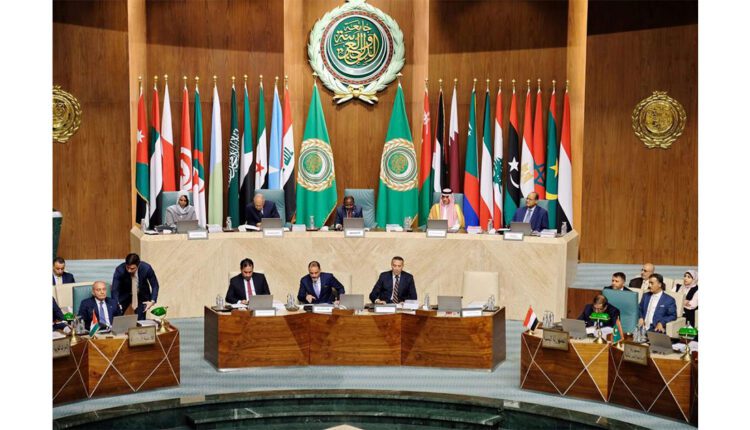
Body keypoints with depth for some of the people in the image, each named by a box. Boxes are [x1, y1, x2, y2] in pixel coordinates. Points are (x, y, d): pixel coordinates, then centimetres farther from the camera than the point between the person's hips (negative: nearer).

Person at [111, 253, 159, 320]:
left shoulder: (146, 268, -27)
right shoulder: (120, 270, -29)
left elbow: (155, 285, -14)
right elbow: (114, 289, -27)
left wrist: (152, 301, -24)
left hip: (142, 295, 0)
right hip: (124, 294, 0)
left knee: (140, 319, -8)